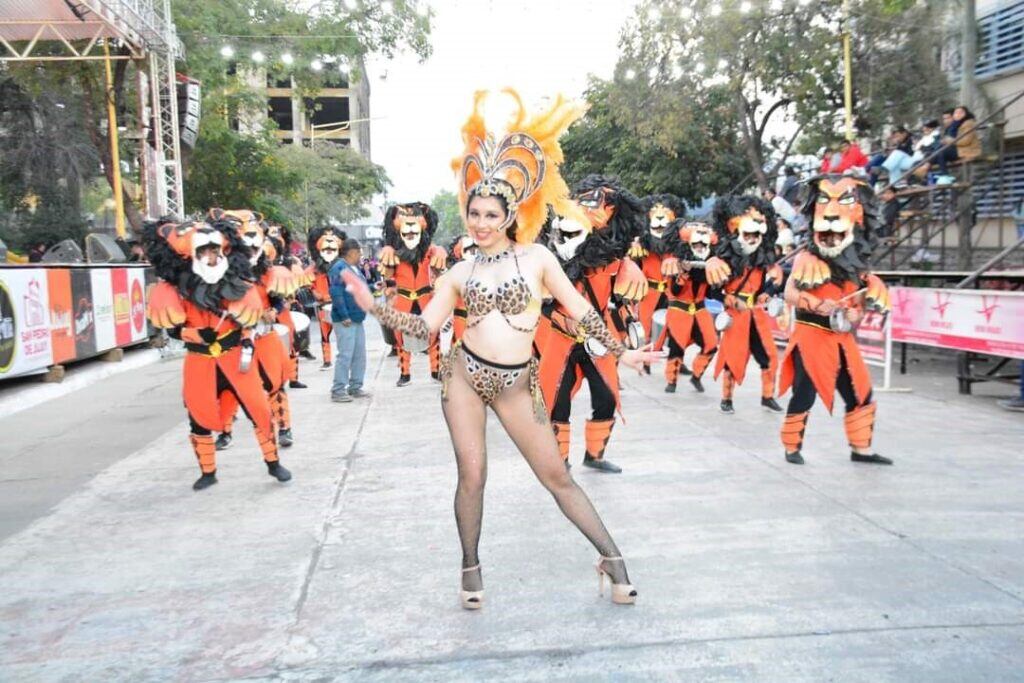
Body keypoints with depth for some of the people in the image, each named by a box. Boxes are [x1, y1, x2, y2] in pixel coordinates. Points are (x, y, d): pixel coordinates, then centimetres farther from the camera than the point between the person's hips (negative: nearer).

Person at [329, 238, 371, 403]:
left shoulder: (356, 268, 15)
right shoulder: (339, 268, -14)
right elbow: (336, 293, -21)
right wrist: (344, 316, -22)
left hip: (357, 319, 10)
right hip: (345, 320, -10)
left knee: (360, 355, 13)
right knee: (345, 355, -9)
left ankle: (355, 387, 23)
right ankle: (338, 390, -2)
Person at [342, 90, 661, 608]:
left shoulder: (536, 257, 0)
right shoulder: (459, 272, 5)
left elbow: (580, 311, 3)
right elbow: (426, 326, 3)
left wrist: (619, 353, 3)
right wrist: (373, 306, -7)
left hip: (516, 384, -1)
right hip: (464, 375, 2)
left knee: (557, 475, 2)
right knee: (471, 475, 3)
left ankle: (612, 557, 15)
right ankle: (471, 569, 23)